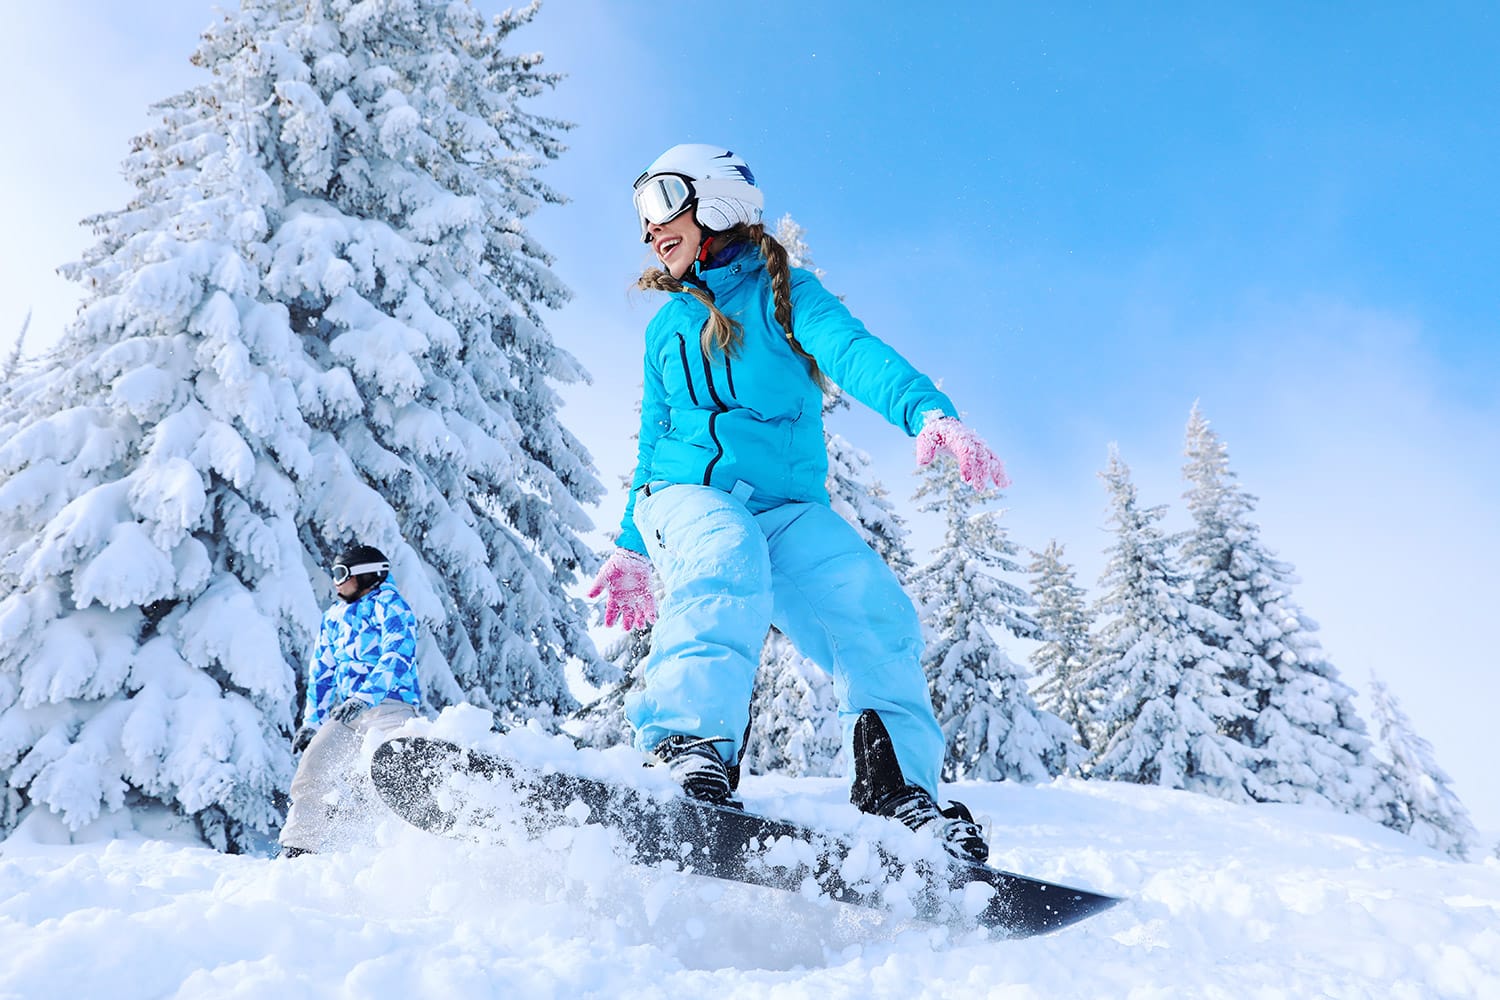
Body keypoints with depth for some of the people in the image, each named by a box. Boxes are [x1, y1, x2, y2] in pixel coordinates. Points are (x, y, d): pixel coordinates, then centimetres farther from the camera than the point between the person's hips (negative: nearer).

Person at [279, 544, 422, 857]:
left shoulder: (389, 604, -2)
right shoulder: (334, 616, 22)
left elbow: (396, 657, -17)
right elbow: (322, 671, 27)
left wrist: (364, 697, -28)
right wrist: (312, 721, 20)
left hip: (389, 706, -7)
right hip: (346, 712, 8)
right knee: (311, 769, -2)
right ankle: (297, 849, 7)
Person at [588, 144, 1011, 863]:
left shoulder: (783, 293, 8)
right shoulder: (665, 328, 22)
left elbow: (853, 351, -13)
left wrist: (926, 411, -33)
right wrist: (631, 548, 23)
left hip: (787, 506, -1)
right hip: (687, 494, 1)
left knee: (876, 612, -24)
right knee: (727, 557, -35)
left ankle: (897, 783, -17)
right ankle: (692, 743, -47)